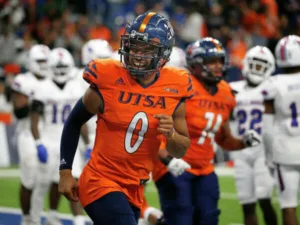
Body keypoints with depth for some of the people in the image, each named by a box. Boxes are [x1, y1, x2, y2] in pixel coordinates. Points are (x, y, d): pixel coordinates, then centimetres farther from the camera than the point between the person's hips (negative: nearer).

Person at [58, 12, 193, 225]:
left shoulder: (174, 89, -2)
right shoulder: (107, 82, -10)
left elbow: (181, 151, 7)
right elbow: (74, 123, 5)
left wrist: (171, 134, -15)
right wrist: (65, 172, 2)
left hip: (133, 189, 5)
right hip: (101, 181, -5)